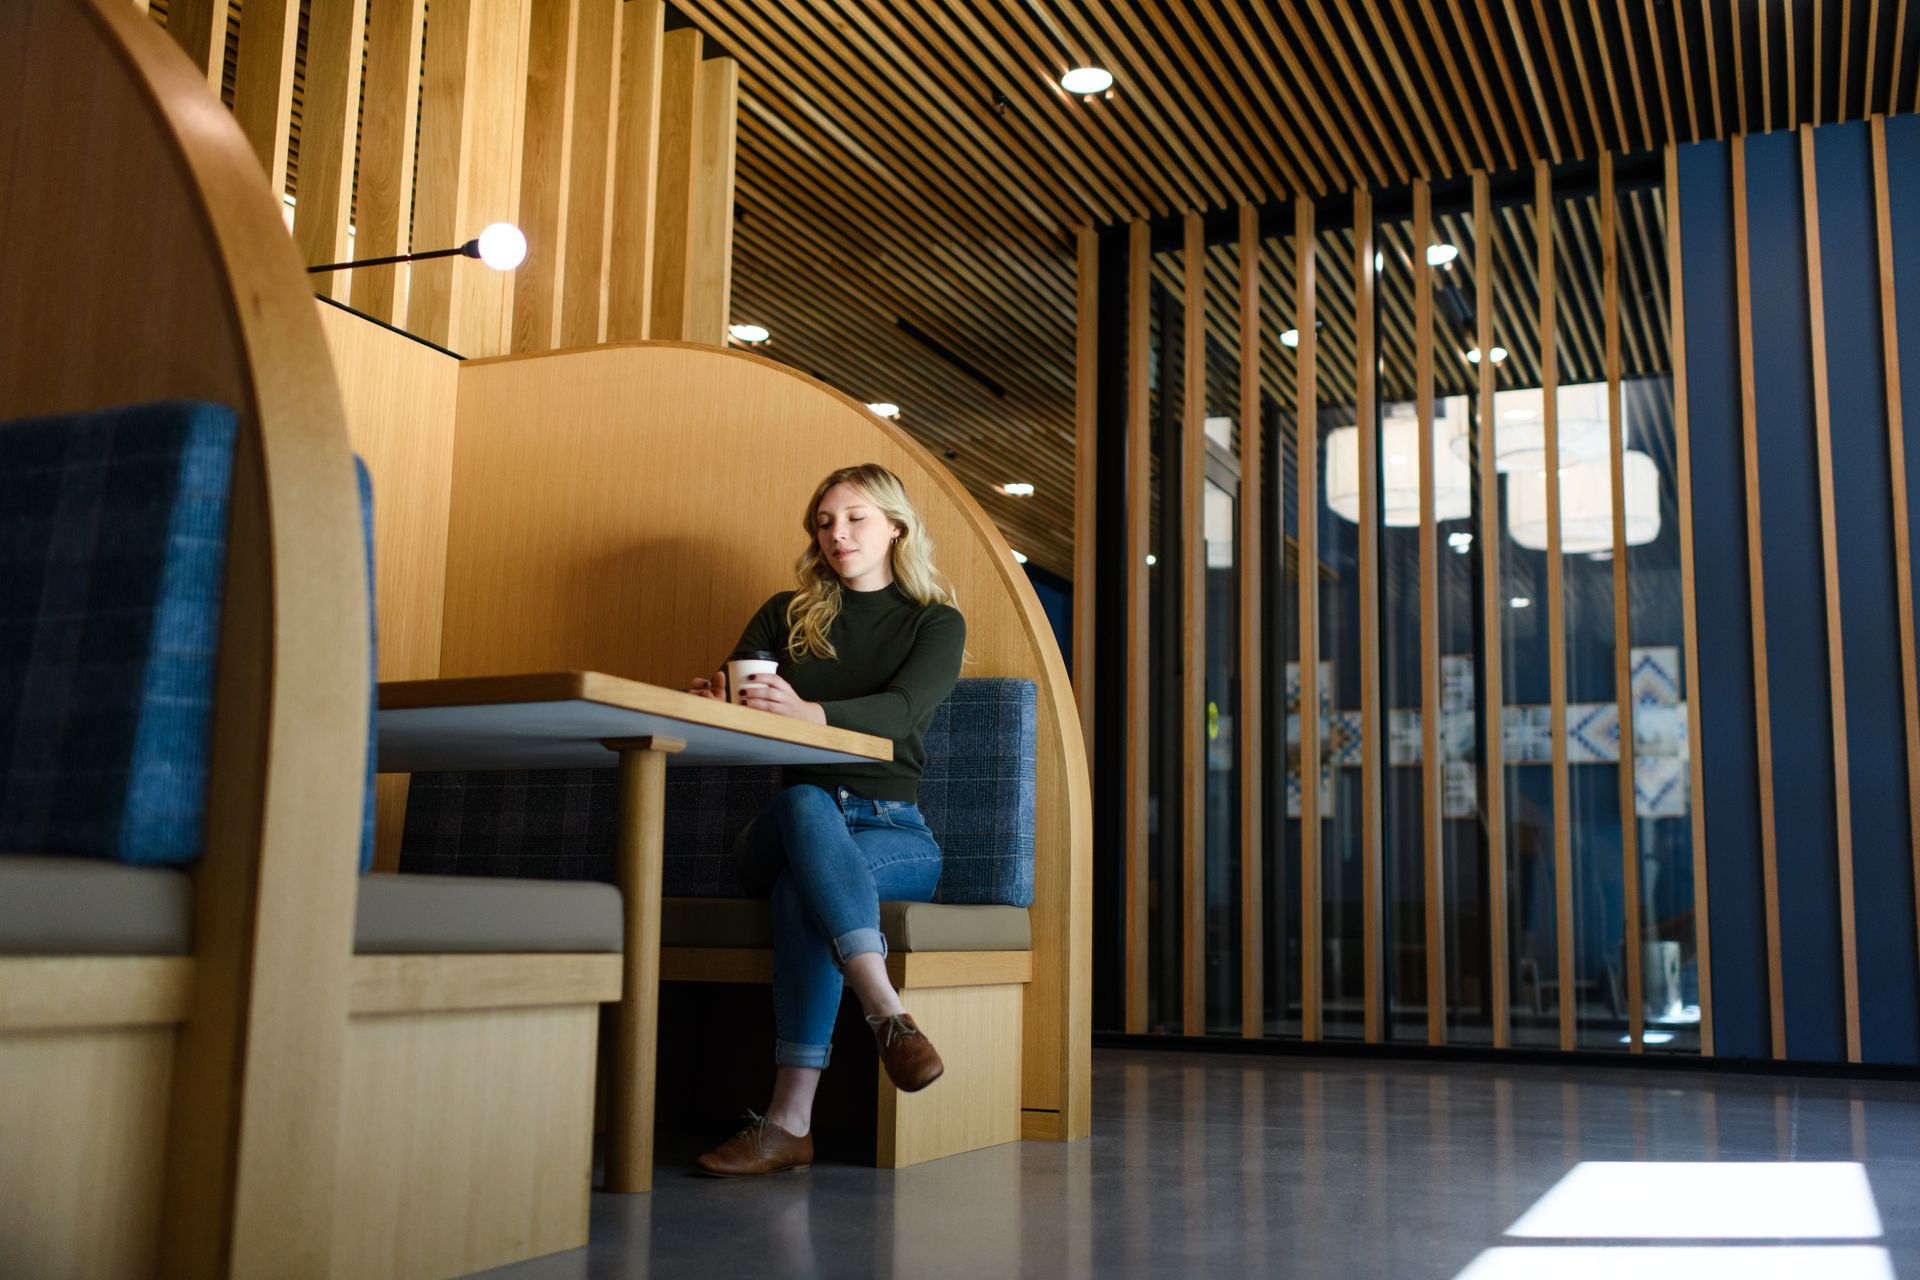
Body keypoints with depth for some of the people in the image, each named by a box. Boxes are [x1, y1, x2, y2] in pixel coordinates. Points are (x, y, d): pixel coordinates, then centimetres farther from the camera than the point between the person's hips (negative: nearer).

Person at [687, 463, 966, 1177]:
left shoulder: (936, 623, 6)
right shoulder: (786, 616, 16)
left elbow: (902, 709, -15)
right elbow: (727, 696, 3)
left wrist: (808, 712, -36)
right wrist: (718, 704, -24)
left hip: (894, 834, -1)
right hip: (779, 834, 2)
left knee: (803, 883, -36)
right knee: (806, 803, -37)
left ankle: (790, 1121, -44)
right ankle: (887, 1012, -54)